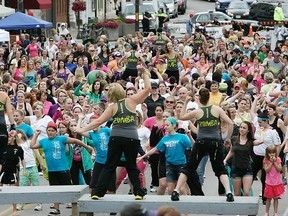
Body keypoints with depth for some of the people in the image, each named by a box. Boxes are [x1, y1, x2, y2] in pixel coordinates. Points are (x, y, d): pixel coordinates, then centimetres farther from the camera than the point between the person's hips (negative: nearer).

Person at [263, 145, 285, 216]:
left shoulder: (278, 159, -3)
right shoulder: (266, 160, -6)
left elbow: (279, 169, -11)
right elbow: (267, 170, -15)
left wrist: (275, 162, -18)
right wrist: (271, 162, -19)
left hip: (277, 183, 1)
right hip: (269, 183, -1)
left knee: (276, 198, 8)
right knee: (268, 198, 6)